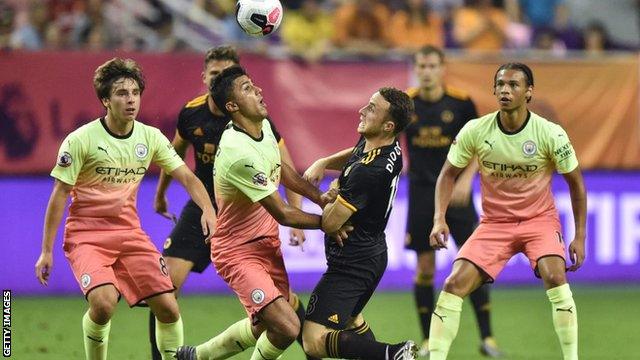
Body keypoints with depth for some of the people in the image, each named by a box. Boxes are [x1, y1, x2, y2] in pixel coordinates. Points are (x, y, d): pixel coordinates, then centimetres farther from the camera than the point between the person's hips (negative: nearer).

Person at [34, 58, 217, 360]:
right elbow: (59, 195, -7)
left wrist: (207, 209, -17)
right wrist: (46, 250, -8)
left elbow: (187, 178, 2)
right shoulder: (80, 140, -12)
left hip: (130, 233, 5)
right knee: (103, 302, -28)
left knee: (168, 308, -5)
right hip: (87, 235, -5)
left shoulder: (150, 137, 1)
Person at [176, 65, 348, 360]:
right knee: (287, 327, -21)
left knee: (265, 326, 17)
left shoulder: (264, 126, -1)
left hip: (267, 243, 9)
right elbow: (283, 215, -22)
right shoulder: (239, 154, -30)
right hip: (239, 252, -9)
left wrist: (318, 197, 5)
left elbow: (280, 168, 19)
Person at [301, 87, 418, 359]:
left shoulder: (369, 172, -31)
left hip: (352, 263, -10)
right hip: (372, 254, 10)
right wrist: (322, 163, 4)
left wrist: (330, 196, -4)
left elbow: (330, 223, -25)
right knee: (348, 318, 34)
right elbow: (355, 154, 23)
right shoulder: (390, 148, -2)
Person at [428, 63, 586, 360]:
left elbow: (575, 182, -2)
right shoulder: (475, 131, -11)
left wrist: (580, 236, -4)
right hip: (494, 222, 2)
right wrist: (439, 218, -13)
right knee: (454, 284, -14)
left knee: (554, 276, -28)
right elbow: (448, 174, 2)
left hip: (539, 219, -2)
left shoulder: (551, 134, -15)